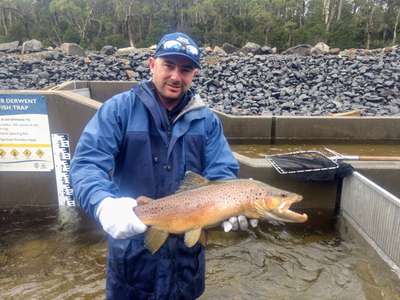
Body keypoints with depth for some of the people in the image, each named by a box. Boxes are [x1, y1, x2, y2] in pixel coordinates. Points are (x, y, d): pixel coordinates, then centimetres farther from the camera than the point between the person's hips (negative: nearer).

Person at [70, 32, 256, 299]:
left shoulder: (207, 120, -1)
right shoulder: (119, 108, -10)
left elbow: (222, 173, -5)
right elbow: (87, 163, -19)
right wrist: (104, 204, -39)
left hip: (188, 245, 3)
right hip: (132, 244, -2)